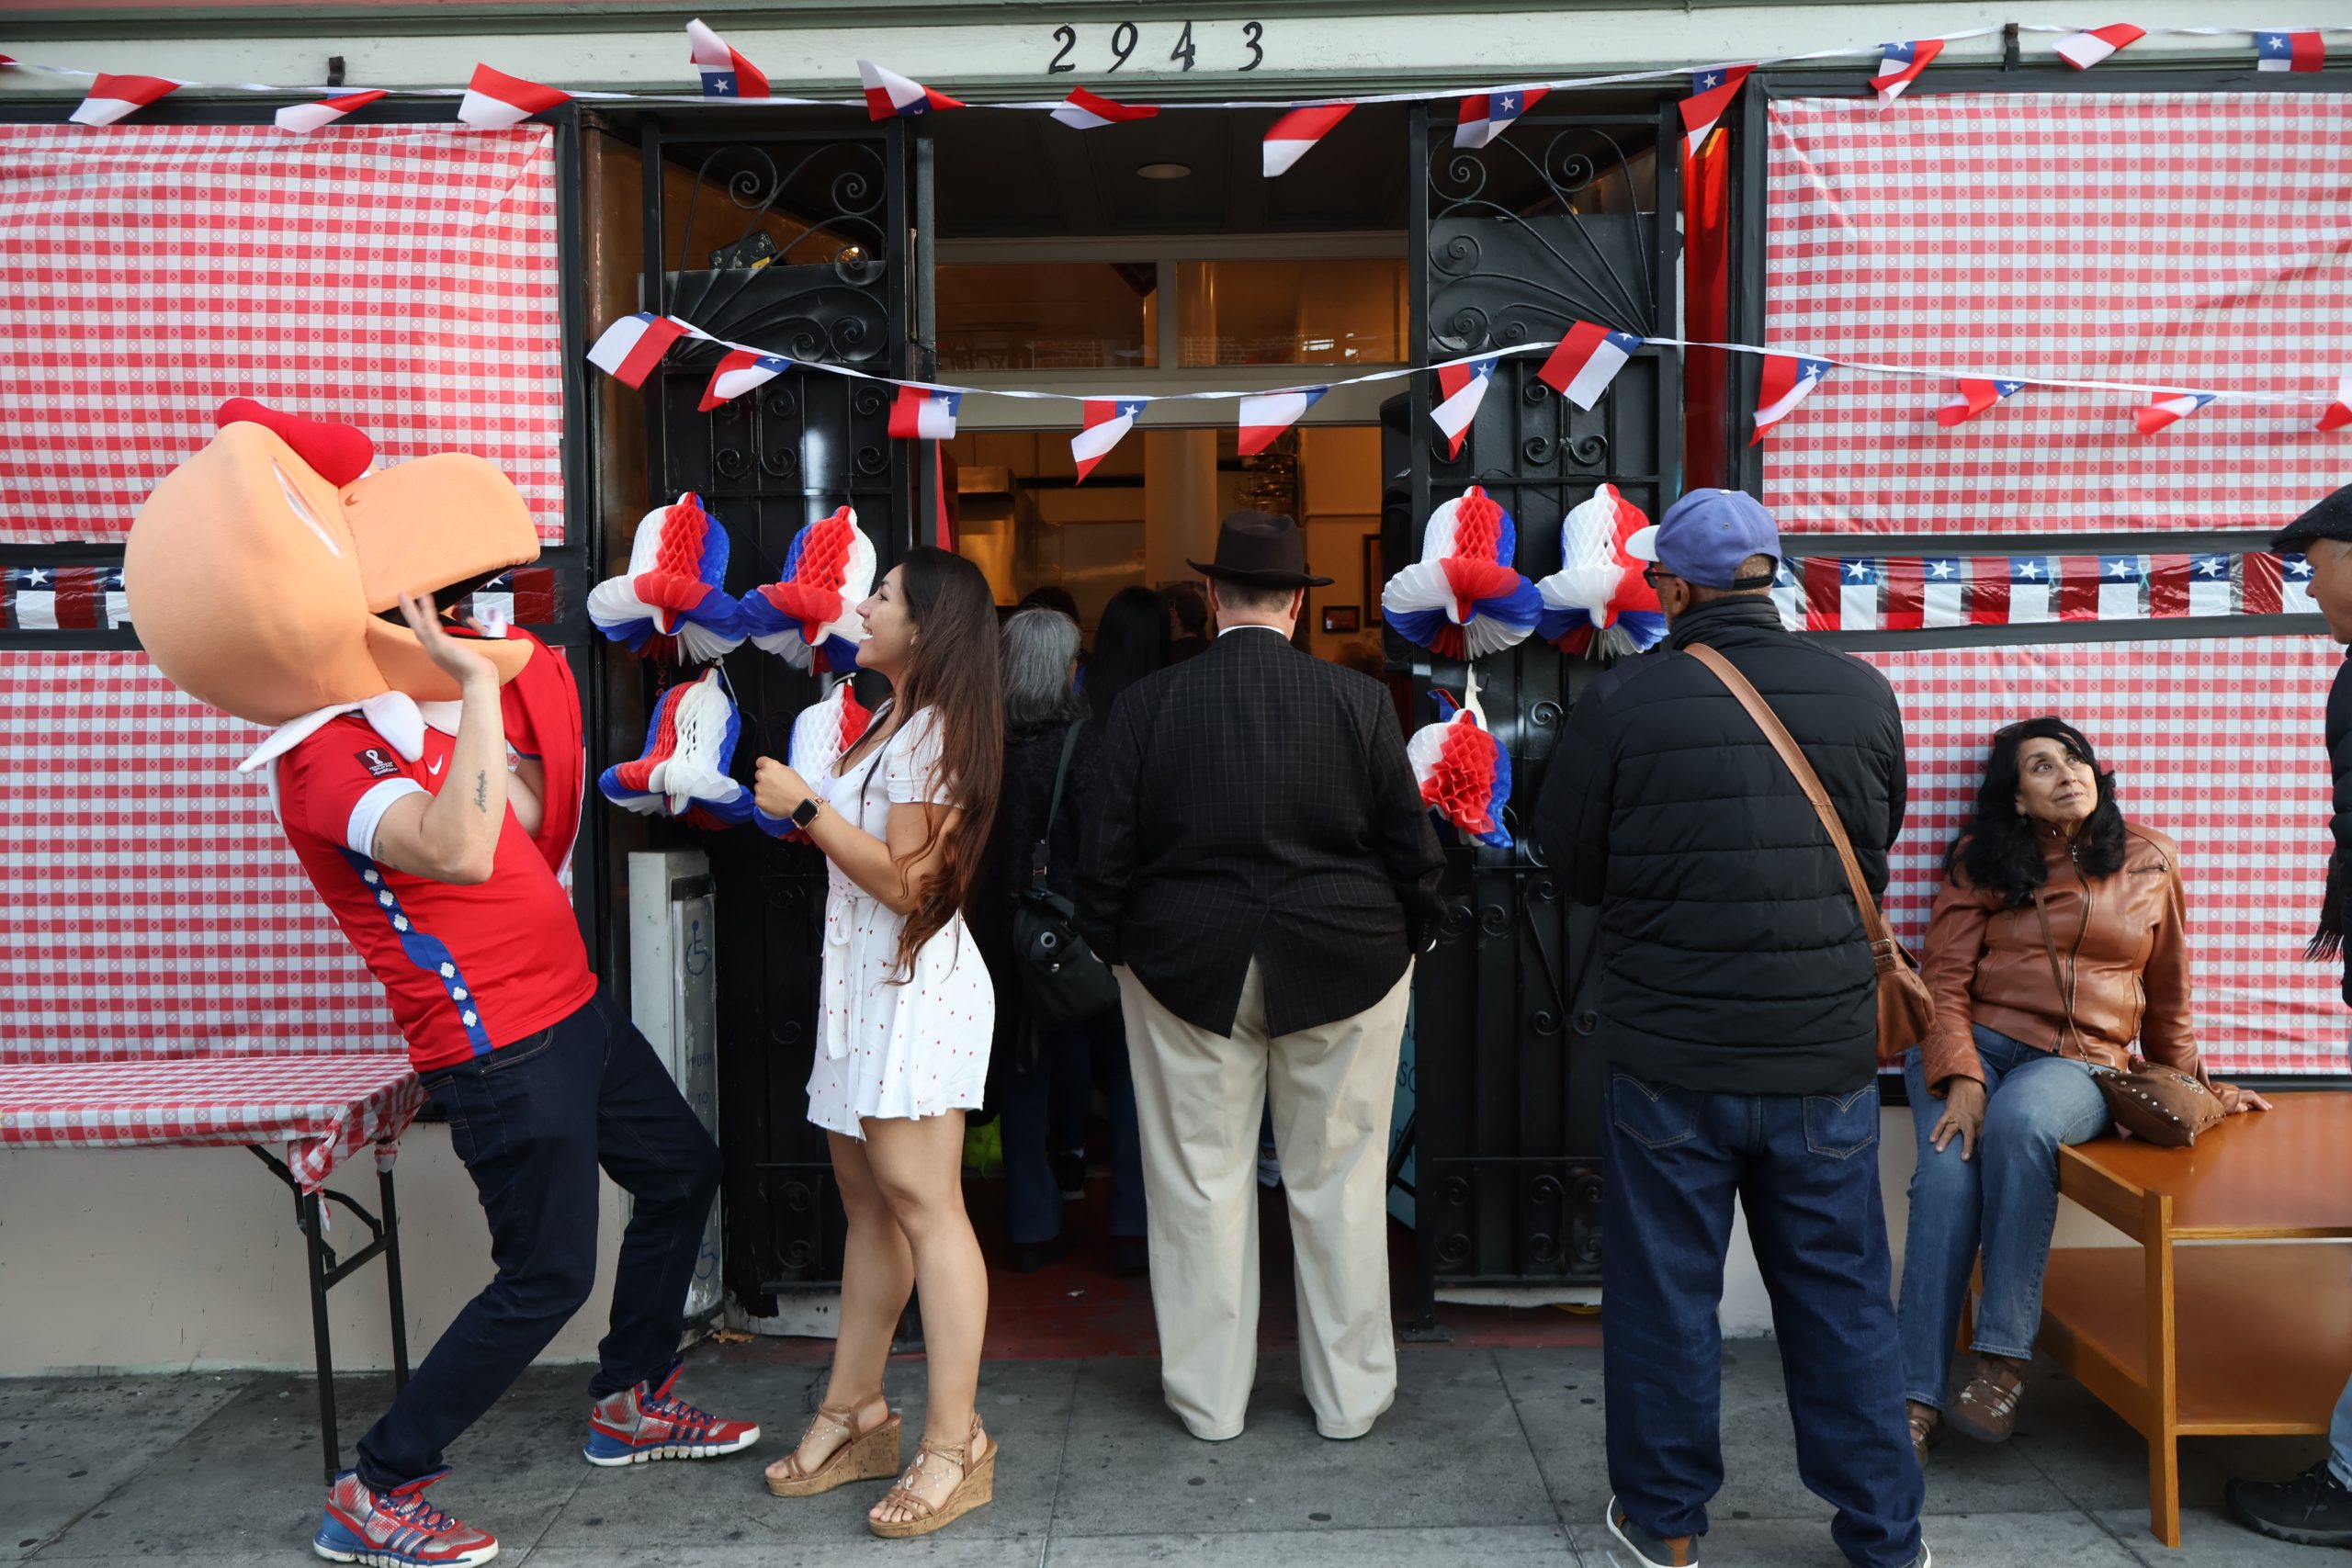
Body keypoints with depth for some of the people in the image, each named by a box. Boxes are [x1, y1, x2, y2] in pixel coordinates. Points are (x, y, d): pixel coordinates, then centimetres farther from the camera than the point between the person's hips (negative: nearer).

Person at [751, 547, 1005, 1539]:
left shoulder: (933, 731, -13)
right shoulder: (894, 722, 19)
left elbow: (906, 880, -19)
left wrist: (805, 806, -14)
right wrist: (801, 800, 13)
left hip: (913, 983, -10)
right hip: (864, 981, 10)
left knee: (921, 1202, -10)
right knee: (866, 1198, 13)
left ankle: (954, 1445, -5)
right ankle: (853, 1415, 22)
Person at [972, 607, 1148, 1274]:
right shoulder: (1081, 738, -12)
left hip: (1004, 930, 4)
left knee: (1025, 1075, 13)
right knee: (1128, 1070, 8)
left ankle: (1032, 1229, 18)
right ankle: (1134, 1226, 11)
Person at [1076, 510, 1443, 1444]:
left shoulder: (1148, 704, -6)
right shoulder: (1358, 701, -6)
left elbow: (1107, 851, -3)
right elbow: (1412, 849, -2)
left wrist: (1111, 947, 11)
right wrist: (1408, 941, 12)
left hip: (1185, 969, 0)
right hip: (1343, 968, 0)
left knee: (1199, 1184, 10)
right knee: (1338, 1182, 11)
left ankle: (1209, 1399, 22)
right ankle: (1350, 1395, 23)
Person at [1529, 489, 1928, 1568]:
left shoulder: (1622, 704, -13)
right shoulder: (1863, 695, -3)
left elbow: (1571, 866, -2)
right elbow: (1875, 852, 11)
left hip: (1670, 1056, -2)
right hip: (1828, 1048, 3)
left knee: (1664, 1295, 12)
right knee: (1842, 1296, 16)